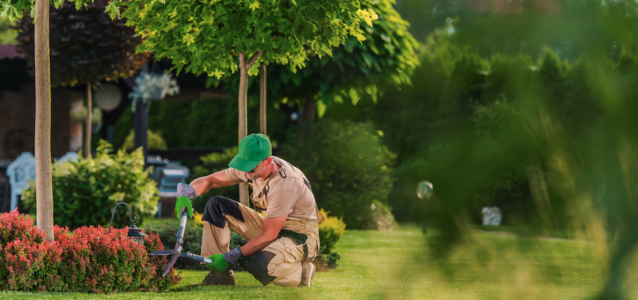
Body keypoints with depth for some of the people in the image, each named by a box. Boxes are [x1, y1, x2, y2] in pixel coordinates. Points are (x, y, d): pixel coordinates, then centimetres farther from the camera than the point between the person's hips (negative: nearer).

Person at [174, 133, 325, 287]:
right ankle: (220, 274, -3)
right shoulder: (250, 166, -9)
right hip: (271, 228, 8)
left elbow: (269, 236, -26)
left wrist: (231, 257, -24)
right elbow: (209, 181, 0)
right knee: (215, 205, -4)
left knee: (260, 266, -39)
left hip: (300, 236, -8)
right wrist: (186, 192, -23)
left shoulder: (284, 185, -31)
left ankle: (301, 271, -6)